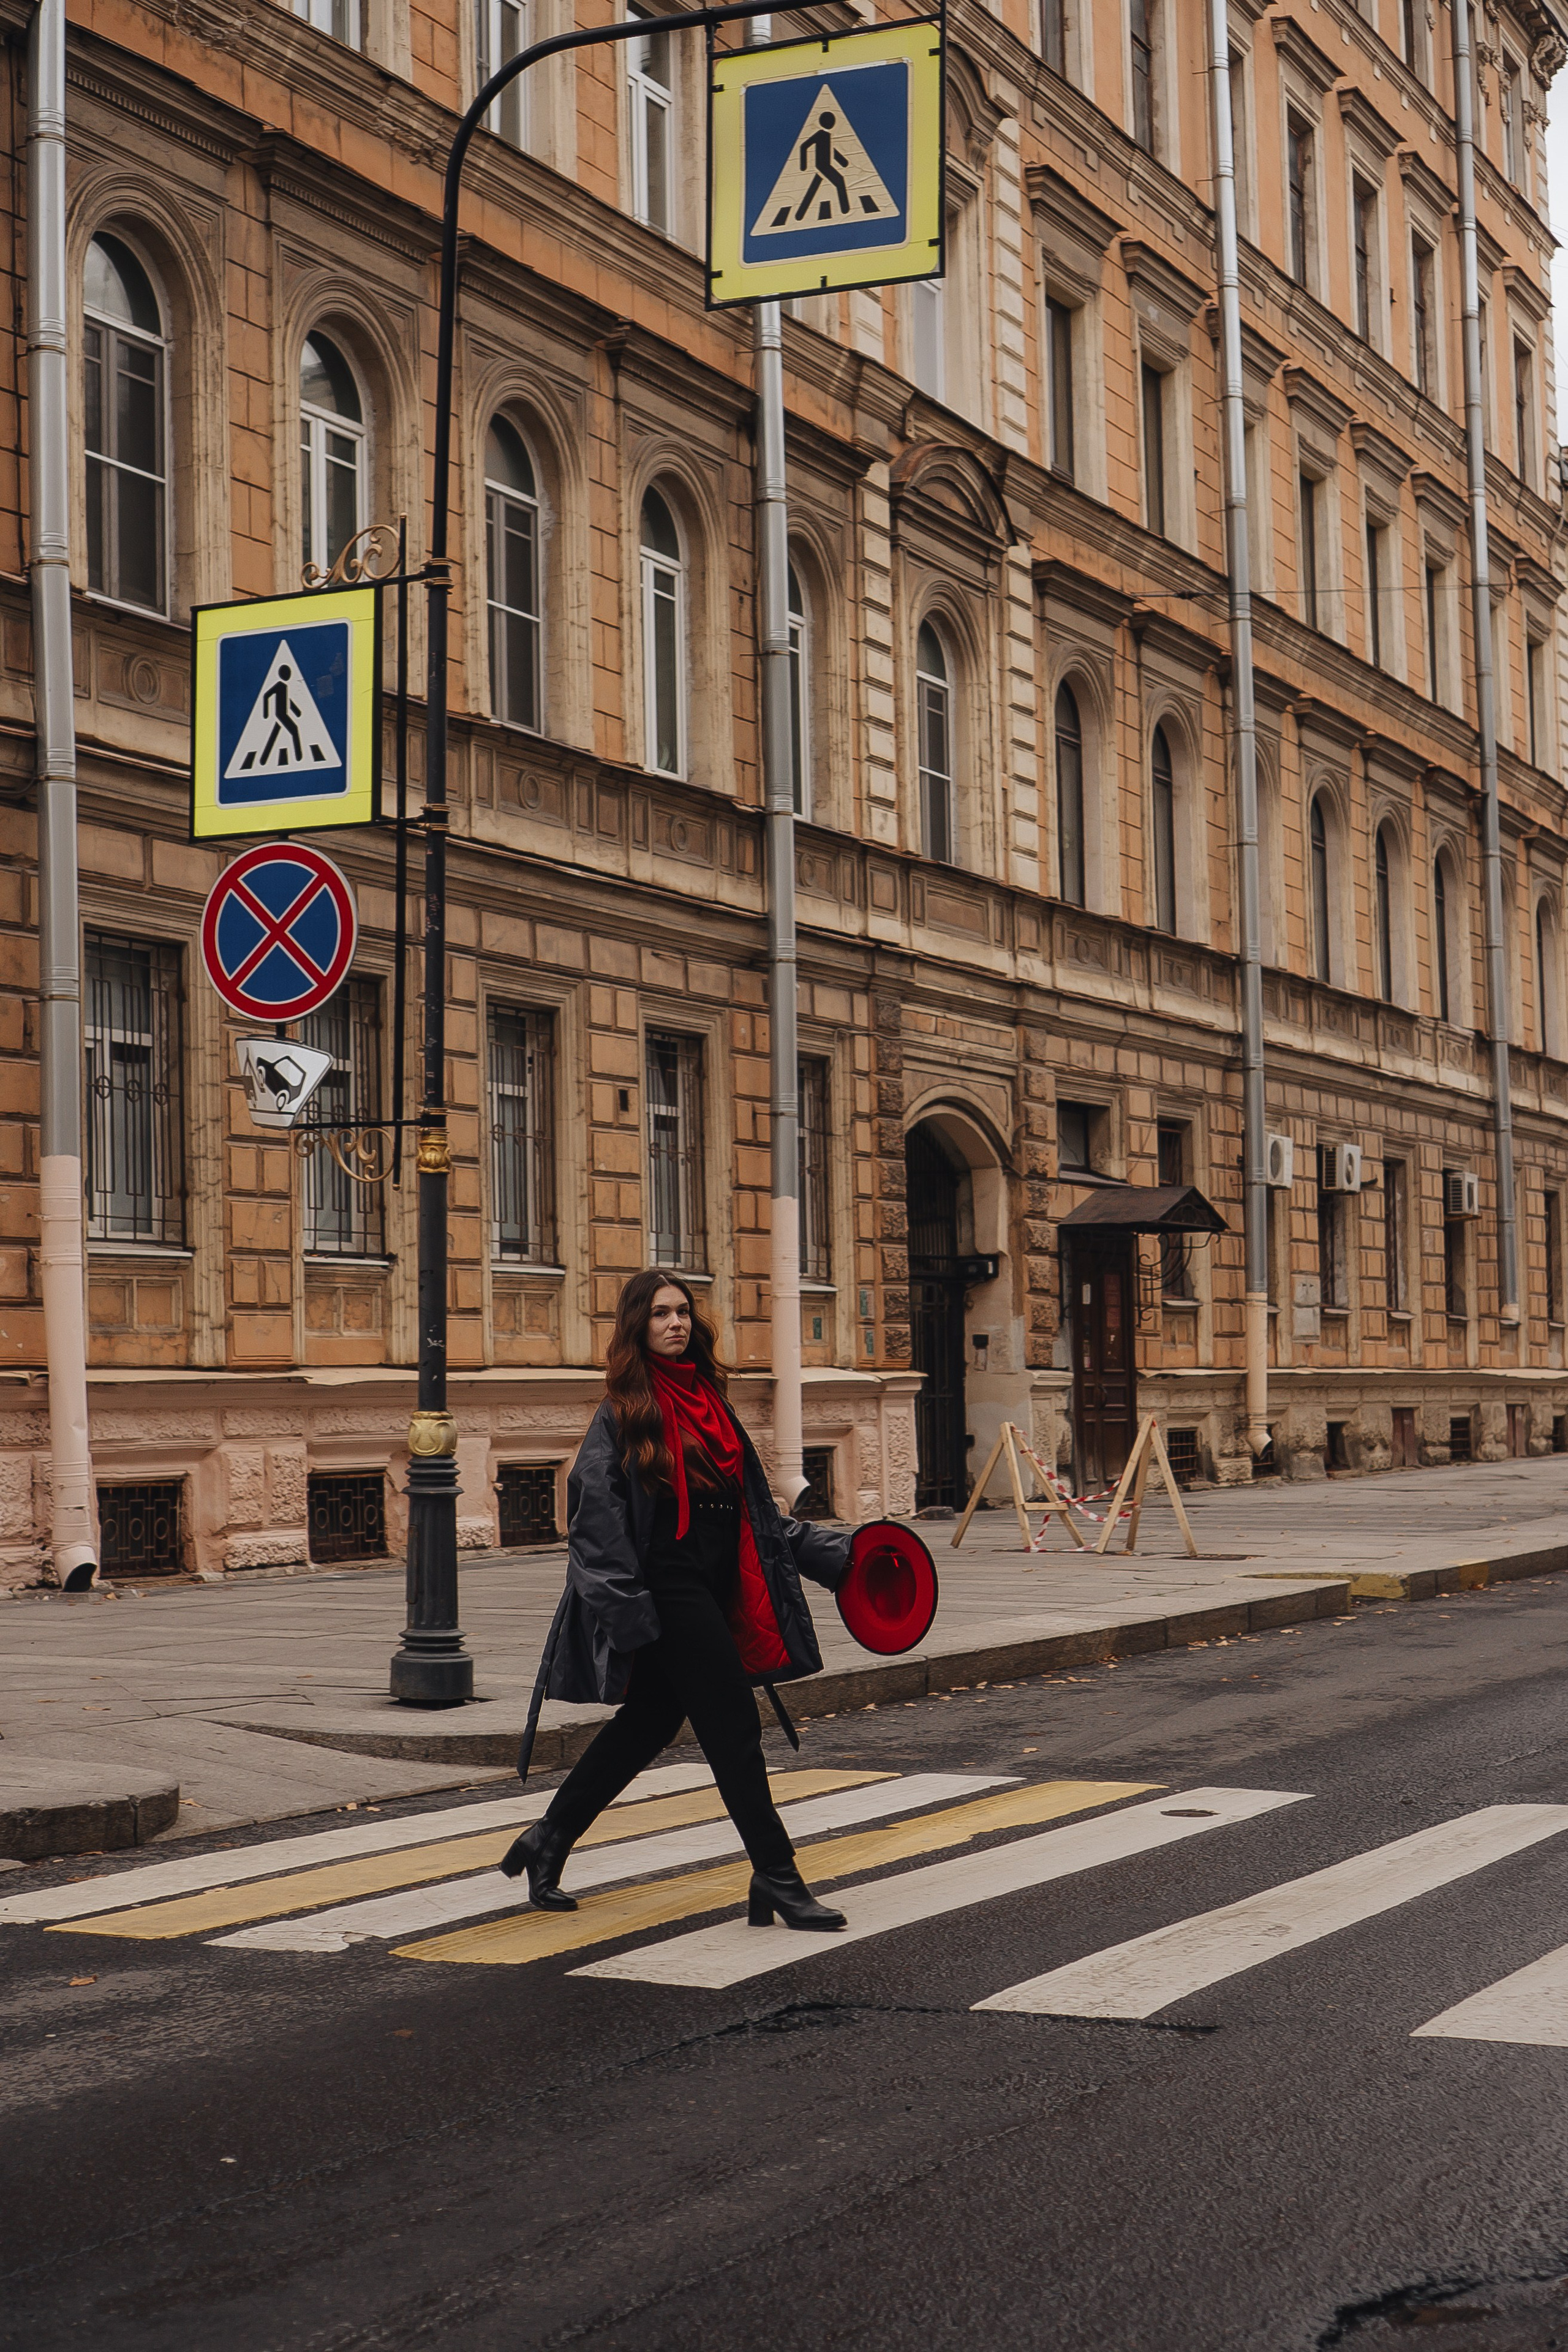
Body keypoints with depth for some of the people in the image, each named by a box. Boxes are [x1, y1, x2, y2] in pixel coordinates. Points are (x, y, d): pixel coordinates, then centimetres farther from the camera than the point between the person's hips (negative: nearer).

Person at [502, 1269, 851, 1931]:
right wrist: (624, 1608, -20)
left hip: (713, 1590, 8)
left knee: (647, 1724, 14)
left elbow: (752, 1504, 19)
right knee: (733, 1723, -7)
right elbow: (596, 1506, -13)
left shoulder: (707, 1399, 14)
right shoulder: (624, 1410, -7)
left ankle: (549, 1841, 27)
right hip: (668, 1590, -8)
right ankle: (775, 1877, 1)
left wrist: (833, 1553, 14)